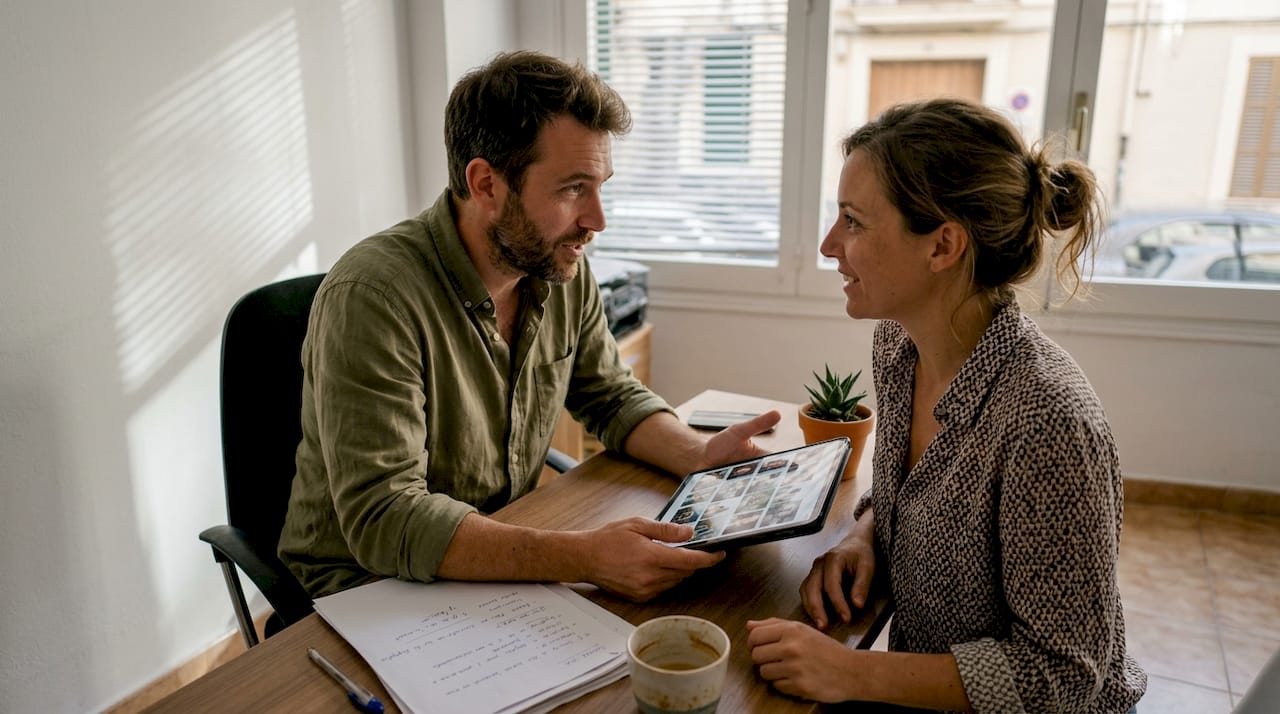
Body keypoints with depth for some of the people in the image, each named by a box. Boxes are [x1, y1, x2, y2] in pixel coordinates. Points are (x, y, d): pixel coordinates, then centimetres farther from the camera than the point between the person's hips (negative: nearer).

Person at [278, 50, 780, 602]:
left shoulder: (562, 271, -5)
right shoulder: (372, 296, -27)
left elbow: (612, 398, 9)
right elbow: (384, 521, -31)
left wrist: (703, 455, -11)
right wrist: (582, 557, -40)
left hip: (506, 558, 6)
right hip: (367, 585, -6)